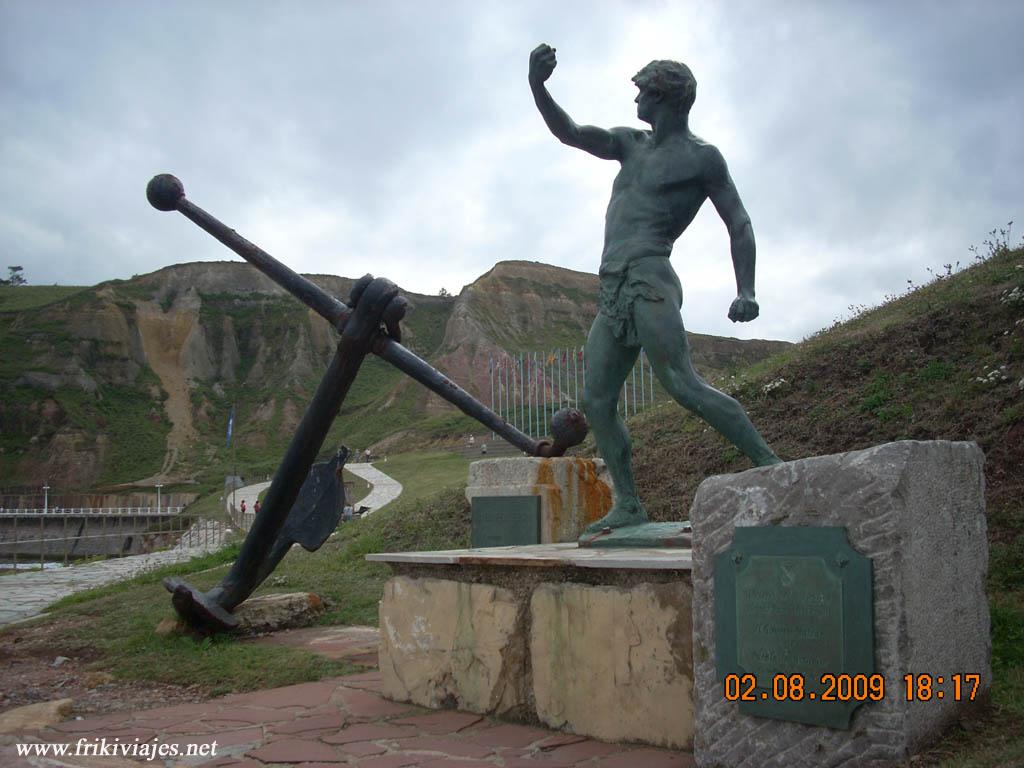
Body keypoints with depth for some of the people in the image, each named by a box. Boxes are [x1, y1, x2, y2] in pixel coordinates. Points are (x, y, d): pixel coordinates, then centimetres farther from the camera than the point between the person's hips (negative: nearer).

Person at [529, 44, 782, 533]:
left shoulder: (702, 157, 4)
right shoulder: (633, 144, 24)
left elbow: (739, 224, 4)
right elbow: (569, 133, 17)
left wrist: (746, 292, -9)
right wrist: (537, 87, 0)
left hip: (648, 282, -8)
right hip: (611, 295, 8)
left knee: (684, 387, -19)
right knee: (596, 402, 2)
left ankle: (769, 465, -13)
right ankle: (628, 506, 6)